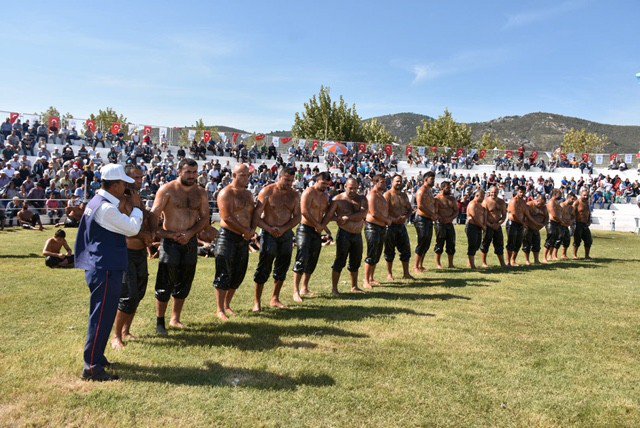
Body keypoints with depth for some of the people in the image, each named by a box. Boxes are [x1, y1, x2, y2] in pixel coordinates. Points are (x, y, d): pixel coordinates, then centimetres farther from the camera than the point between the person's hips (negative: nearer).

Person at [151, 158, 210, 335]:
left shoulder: (200, 193, 7)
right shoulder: (167, 190, -7)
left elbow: (205, 217, 6)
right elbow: (154, 216, -10)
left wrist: (190, 233, -9)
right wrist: (169, 234, -17)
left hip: (190, 241, 5)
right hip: (170, 241, -5)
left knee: (184, 282, 12)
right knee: (166, 283, -2)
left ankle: (175, 318, 27)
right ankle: (160, 321, 11)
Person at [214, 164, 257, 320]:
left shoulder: (248, 194, 14)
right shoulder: (226, 193, -10)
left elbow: (254, 213, 12)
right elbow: (227, 218, -19)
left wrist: (252, 230, -7)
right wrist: (245, 231, -15)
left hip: (244, 238, 7)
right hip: (228, 237, -7)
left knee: (238, 274, 11)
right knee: (224, 274, -3)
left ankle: (227, 305, 26)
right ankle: (220, 310, 6)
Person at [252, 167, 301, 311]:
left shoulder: (294, 195, 7)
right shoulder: (267, 192, -6)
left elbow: (297, 217, 3)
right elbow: (256, 216, -8)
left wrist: (283, 229, -11)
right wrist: (269, 229, -20)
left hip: (287, 234, 5)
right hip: (269, 233, -5)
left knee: (282, 267, 10)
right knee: (264, 268, -5)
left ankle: (275, 299, 24)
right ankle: (257, 302, 4)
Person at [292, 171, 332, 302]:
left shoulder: (325, 196, 15)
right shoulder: (309, 192, -9)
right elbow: (304, 211, -18)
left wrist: (322, 226, -5)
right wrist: (318, 225, -13)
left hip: (317, 232, 8)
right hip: (305, 229, -8)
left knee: (312, 261, 10)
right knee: (302, 260, -12)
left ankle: (304, 288, 21)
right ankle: (296, 291, -9)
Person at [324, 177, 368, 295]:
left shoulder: (362, 199, 7)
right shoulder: (338, 199, -2)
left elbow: (364, 213, -11)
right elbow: (329, 215, -9)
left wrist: (347, 217, -15)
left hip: (358, 234, 5)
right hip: (344, 234, -5)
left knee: (356, 261, 13)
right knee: (340, 261, -4)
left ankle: (354, 287, 26)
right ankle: (334, 288, 3)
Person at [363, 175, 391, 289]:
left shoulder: (381, 195, 17)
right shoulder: (372, 195, -13)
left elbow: (385, 211, 24)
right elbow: (374, 213, -22)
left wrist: (388, 219, 3)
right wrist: (387, 220, -10)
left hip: (382, 227, 9)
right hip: (372, 227, -9)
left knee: (377, 255, 13)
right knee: (371, 255, -7)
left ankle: (371, 278, 22)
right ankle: (366, 281, -1)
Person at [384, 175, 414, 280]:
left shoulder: (404, 195, 13)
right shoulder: (387, 195, -8)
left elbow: (409, 209, 16)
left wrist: (406, 217, -5)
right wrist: (394, 220, -24)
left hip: (401, 225, 6)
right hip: (390, 226, -6)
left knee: (406, 249, 7)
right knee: (390, 251, 2)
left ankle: (406, 273, 17)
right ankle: (389, 274, 14)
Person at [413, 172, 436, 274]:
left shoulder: (430, 190, 18)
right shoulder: (422, 190, -11)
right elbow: (420, 206, -22)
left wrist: (434, 215, 6)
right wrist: (431, 214, -15)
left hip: (429, 220, 9)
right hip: (422, 219, -9)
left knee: (427, 243, 10)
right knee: (422, 243, -8)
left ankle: (421, 265, 17)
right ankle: (416, 267, -1)